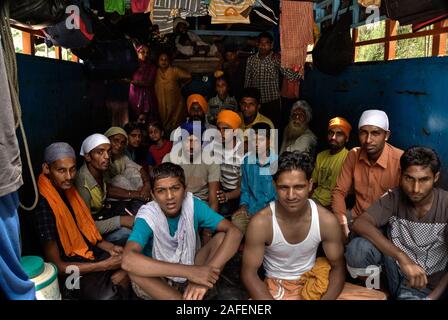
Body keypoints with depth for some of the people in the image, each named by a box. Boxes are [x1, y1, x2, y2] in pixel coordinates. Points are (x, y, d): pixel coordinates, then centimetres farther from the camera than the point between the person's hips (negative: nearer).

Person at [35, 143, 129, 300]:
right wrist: (105, 265, -17)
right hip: (71, 271, -8)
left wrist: (109, 247, 2)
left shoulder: (68, 189, 3)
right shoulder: (42, 205, -22)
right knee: (109, 295, -29)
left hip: (90, 254, 8)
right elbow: (57, 266, -20)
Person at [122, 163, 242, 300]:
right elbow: (128, 260, -43)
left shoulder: (193, 205, -17)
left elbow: (234, 232, -24)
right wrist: (190, 271, -46)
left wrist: (205, 271, -40)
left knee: (222, 237, -20)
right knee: (135, 268, -35)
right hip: (158, 281, -2)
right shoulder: (147, 216, -25)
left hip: (190, 271, 2)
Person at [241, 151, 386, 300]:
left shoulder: (327, 220, -15)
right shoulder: (260, 222, -22)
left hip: (312, 281, 2)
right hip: (276, 286, -2)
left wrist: (326, 298, -21)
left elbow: (338, 267, -4)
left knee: (378, 297, -15)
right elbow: (249, 272, -13)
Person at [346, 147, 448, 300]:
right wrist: (402, 257, -34)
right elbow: (360, 224, -28)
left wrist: (434, 296, -21)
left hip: (424, 285, -2)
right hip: (394, 267, 3)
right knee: (358, 247, -27)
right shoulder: (393, 198, -11)